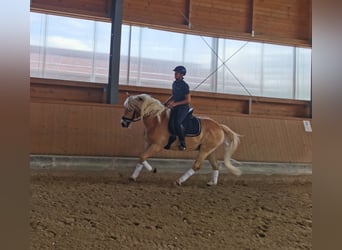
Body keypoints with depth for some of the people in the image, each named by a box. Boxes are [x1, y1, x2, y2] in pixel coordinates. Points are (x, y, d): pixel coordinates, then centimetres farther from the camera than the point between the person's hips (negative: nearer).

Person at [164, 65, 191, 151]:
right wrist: (166, 102, 11)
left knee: (177, 123, -28)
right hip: (175, 107, 6)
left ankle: (182, 143, -14)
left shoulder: (184, 85, -13)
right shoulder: (174, 83, 10)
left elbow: (188, 100, -15)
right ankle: (171, 141, 10)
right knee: (171, 124, -13)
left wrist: (175, 103, -19)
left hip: (183, 107, -6)